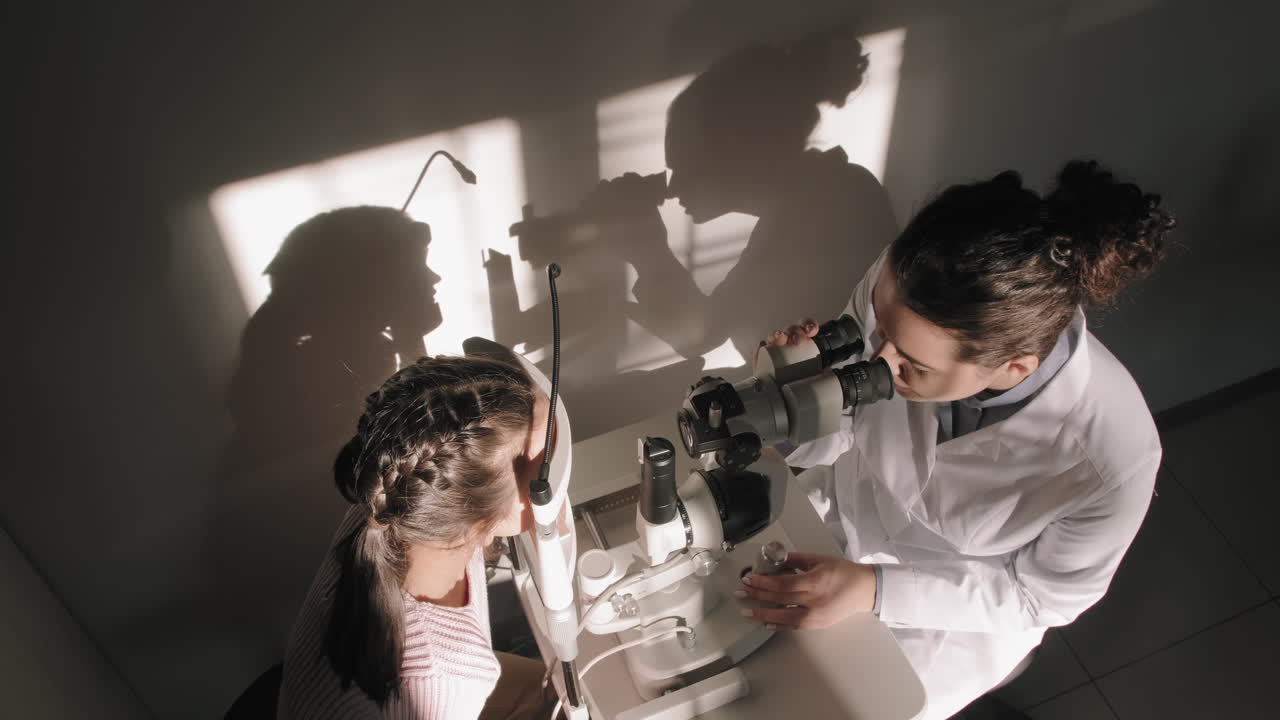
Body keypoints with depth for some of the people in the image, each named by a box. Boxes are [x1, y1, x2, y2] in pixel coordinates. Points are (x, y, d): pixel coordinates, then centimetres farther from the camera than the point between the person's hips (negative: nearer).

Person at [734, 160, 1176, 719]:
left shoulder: (1113, 458, -37)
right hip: (846, 506, 3)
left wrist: (875, 590, -29)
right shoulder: (897, 292, -31)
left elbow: (1045, 594, -18)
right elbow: (835, 440, -14)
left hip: (961, 612, -2)